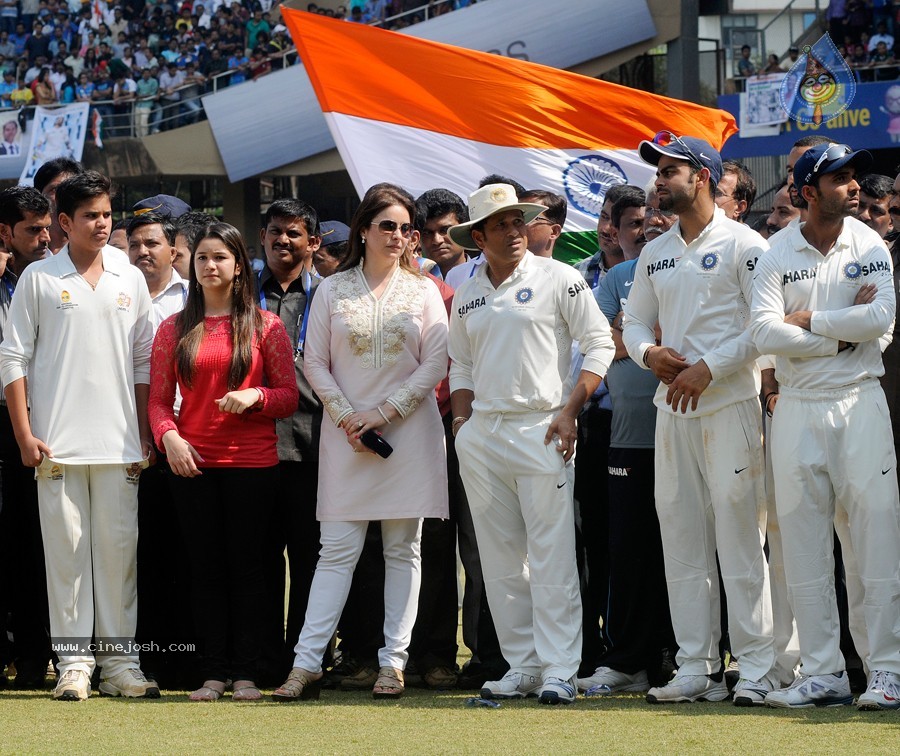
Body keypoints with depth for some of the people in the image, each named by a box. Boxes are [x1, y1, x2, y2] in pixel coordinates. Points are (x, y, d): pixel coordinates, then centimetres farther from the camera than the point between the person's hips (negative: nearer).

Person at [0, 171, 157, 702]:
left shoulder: (130, 280, 11)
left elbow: (144, 360, 13)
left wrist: (145, 436, 7)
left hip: (120, 441, 2)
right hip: (57, 440, -2)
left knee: (119, 547, 1)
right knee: (66, 549, -1)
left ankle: (121, 661, 6)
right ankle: (74, 663, 2)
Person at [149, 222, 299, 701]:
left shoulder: (265, 326, 5)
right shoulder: (174, 329, 10)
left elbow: (289, 397, 4)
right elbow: (158, 399, 8)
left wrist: (255, 397, -15)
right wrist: (169, 437, -10)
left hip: (252, 463, -2)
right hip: (193, 463, 2)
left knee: (246, 565, -1)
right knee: (206, 567, 2)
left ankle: (246, 674, 3)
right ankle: (214, 673, 5)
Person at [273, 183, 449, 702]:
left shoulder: (423, 291, 6)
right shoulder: (333, 291, 7)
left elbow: (435, 365, 0)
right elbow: (315, 364, 5)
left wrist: (383, 412, -9)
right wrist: (347, 418, -8)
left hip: (409, 433, 0)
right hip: (346, 437, 0)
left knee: (403, 550, 2)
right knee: (337, 550, -5)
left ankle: (394, 661, 5)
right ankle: (307, 664, -8)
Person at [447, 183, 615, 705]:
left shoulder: (558, 279, -1)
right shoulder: (467, 294, 15)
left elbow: (600, 344, -2)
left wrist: (569, 412, -10)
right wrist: (462, 420, 8)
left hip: (540, 428, -5)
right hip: (481, 434, 5)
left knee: (552, 558, -8)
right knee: (501, 560, 7)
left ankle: (559, 671, -7)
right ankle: (521, 666, 12)